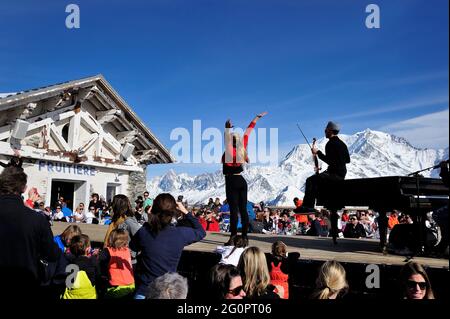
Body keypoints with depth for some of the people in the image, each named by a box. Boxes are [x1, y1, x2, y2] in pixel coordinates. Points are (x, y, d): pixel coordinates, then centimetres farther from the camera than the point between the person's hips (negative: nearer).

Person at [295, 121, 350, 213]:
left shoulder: (331, 144, -13)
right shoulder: (342, 143, 16)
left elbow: (329, 161, -22)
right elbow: (347, 160, 22)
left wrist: (318, 153, -17)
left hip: (335, 174, -10)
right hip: (341, 174, 10)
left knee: (310, 180, -16)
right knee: (316, 181, 24)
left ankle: (307, 206, -23)